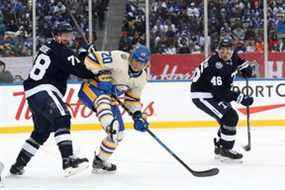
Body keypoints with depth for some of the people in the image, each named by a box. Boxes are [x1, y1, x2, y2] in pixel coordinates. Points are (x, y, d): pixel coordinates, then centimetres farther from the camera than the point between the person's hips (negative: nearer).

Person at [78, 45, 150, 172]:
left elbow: (132, 98, 11)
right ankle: (110, 126, -69)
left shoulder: (141, 78, 0)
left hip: (110, 98, 8)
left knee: (118, 133, 5)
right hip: (92, 88, -8)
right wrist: (102, 76, -33)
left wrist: (137, 114, -4)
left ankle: (100, 161, 21)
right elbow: (91, 58, -26)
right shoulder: (119, 59, -24)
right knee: (104, 101, -43)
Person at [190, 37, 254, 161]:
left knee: (229, 118, 16)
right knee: (231, 117, -19)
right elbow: (219, 92, -33)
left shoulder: (231, 57, -2)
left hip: (214, 93, 10)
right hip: (202, 96, -10)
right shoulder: (216, 65, -30)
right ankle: (225, 151, -10)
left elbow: (238, 60, 26)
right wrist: (240, 98, -33)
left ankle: (219, 146, 31)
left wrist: (245, 66, 8)